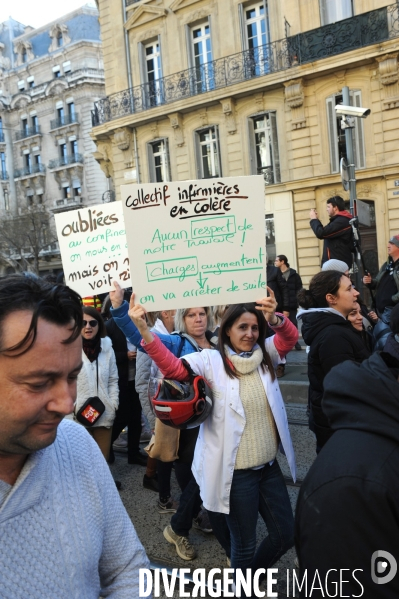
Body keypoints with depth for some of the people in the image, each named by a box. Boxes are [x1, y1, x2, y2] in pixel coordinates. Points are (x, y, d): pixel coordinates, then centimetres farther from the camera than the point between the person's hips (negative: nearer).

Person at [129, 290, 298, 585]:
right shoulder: (211, 360, -12)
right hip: (236, 472, -5)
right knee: (245, 544, 11)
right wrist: (144, 329, -42)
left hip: (269, 466, 6)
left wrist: (275, 318, -37)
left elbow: (290, 337, -13)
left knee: (285, 535, 20)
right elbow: (173, 366, -26)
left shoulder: (265, 354, 3)